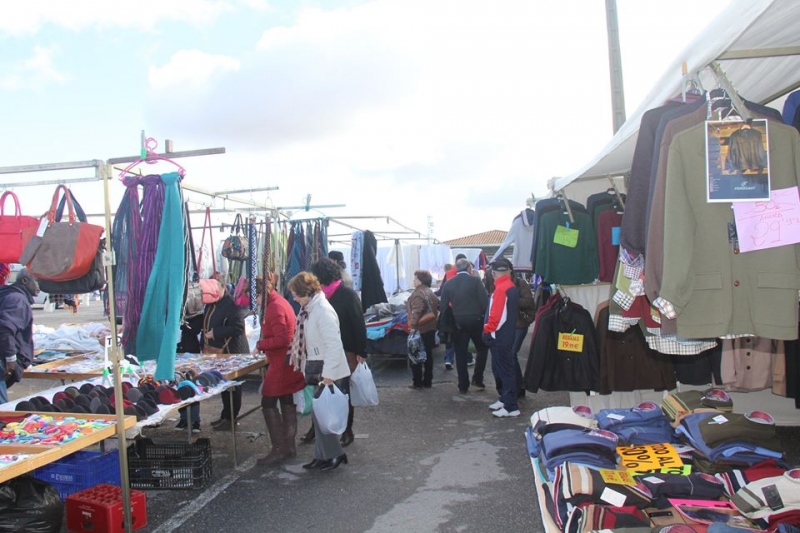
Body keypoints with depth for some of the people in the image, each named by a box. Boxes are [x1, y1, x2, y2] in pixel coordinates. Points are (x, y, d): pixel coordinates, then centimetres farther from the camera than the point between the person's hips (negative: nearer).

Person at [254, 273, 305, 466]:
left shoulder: (275, 307, -19)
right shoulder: (279, 302, 12)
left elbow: (281, 339, -25)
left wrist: (260, 345, -13)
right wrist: (263, 345, 9)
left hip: (281, 363, -10)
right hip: (287, 361, 10)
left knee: (268, 404, -3)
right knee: (286, 402, 15)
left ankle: (279, 450, 1)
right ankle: (289, 446, 23)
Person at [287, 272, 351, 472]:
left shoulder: (323, 311, -20)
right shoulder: (309, 309, 8)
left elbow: (334, 345, -24)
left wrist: (328, 376, -25)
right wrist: (308, 370, 15)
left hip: (329, 372, -9)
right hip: (315, 370, 9)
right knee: (317, 414, 14)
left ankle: (335, 453, 15)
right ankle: (323, 455, 26)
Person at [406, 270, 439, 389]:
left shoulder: (418, 294, -15)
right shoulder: (430, 293, 14)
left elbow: (417, 311, -26)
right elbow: (439, 306, 17)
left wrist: (413, 325, -28)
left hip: (420, 329, -9)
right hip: (430, 328, 9)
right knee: (428, 355, 12)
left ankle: (417, 382, 5)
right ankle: (427, 381, 18)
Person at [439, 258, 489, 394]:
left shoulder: (448, 284, 3)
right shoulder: (475, 280, -7)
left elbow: (443, 305, 2)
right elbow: (484, 301, -11)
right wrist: (484, 316, 2)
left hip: (458, 322, 3)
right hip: (475, 320, -2)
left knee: (461, 354, 8)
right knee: (482, 348, 17)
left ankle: (463, 385, 10)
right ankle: (477, 378, 11)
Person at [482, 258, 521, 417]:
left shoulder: (501, 289, -19)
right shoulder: (513, 288, 10)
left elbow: (497, 314, -23)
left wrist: (488, 328, -8)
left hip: (499, 336, -10)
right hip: (507, 334, 10)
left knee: (505, 370, -5)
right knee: (500, 368, 19)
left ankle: (511, 407, -2)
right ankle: (505, 399, 28)